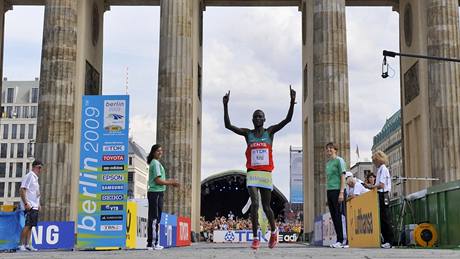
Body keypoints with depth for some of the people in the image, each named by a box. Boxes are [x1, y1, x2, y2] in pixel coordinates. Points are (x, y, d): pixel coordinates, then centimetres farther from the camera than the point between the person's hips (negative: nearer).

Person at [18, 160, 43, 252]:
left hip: (34, 207, 9)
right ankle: (22, 245, -8)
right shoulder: (29, 176, -10)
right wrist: (26, 204, -22)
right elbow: (22, 190, -18)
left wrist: (38, 204, 20)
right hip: (29, 206, -9)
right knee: (27, 225, -11)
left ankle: (28, 245, 12)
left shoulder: (35, 178, 18)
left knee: (30, 226, 9)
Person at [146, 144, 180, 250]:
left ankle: (152, 243, 15)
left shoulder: (156, 163, 20)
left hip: (156, 193, 10)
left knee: (154, 218, 11)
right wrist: (171, 183, -7)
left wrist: (170, 181, 14)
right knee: (154, 218, -10)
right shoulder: (155, 163, -11)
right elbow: (158, 180, -17)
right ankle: (152, 243, -9)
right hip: (156, 193, -10)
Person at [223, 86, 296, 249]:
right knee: (255, 203, -14)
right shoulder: (247, 133, 6)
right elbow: (228, 125, -3)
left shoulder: (270, 132, 4)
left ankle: (274, 231, 33)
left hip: (266, 173, 0)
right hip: (252, 173, 0)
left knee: (266, 206, 7)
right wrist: (225, 106, -14)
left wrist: (292, 101, -19)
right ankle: (256, 238, -8)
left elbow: (288, 119, -6)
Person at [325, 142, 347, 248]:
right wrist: (327, 196, 17)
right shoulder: (327, 163, 19)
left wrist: (341, 192, -17)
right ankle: (339, 240, 10)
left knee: (339, 216, -8)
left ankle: (342, 240, -7)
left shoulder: (339, 160, -1)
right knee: (334, 217, 6)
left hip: (337, 190, -8)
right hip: (329, 191, 8)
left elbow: (342, 177, -8)